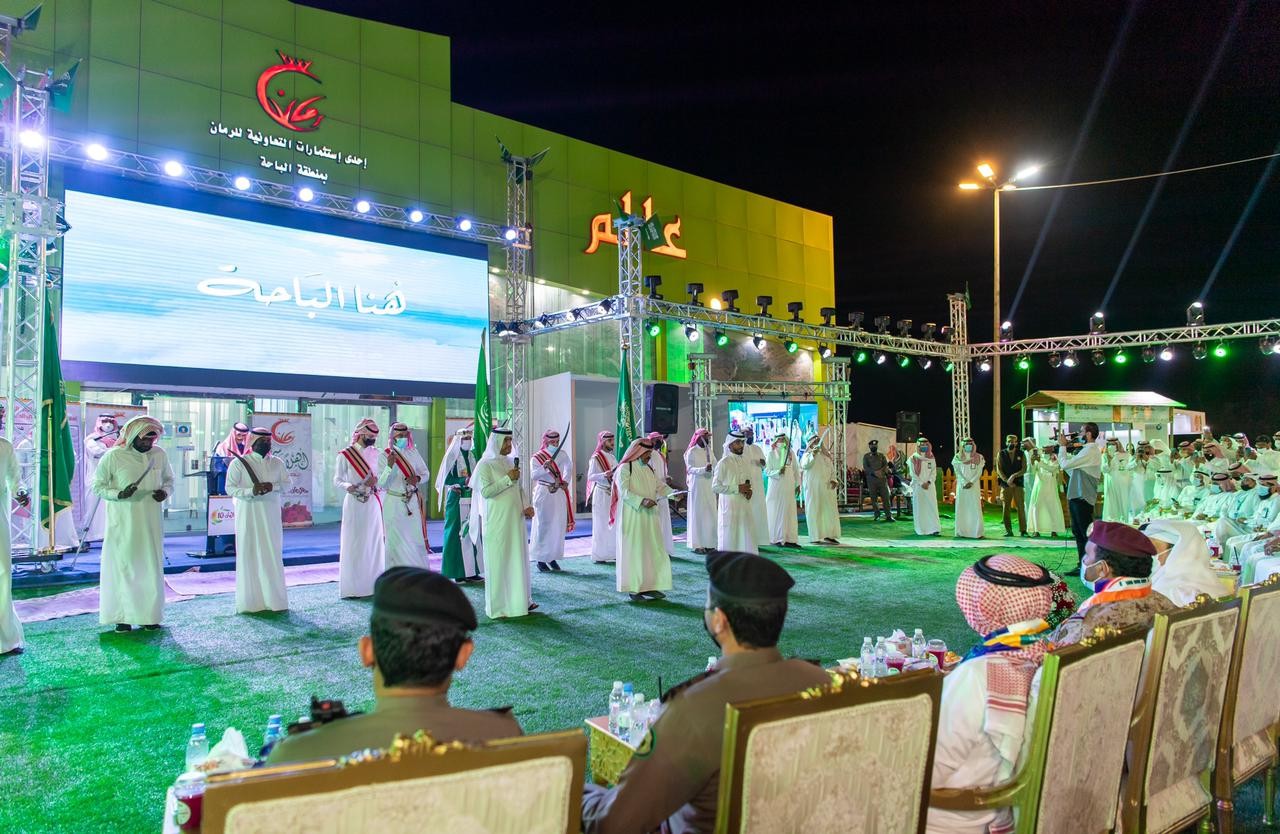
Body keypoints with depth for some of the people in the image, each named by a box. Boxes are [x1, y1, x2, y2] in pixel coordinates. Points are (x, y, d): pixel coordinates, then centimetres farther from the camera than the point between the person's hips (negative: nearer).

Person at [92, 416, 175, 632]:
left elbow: (169, 480, 17)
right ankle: (123, 618, 9)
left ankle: (150, 616, 16)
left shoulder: (159, 454, 4)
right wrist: (118, 494, -18)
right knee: (123, 567, 1)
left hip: (151, 522, 3)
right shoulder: (113, 456, -7)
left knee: (152, 566, 7)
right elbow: (97, 486, -1)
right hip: (123, 523, -3)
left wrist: (165, 491, -5)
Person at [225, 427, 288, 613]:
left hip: (271, 513, 3)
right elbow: (230, 488, -5)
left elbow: (286, 483, 9)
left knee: (273, 555, 2)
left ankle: (274, 599, 10)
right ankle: (250, 601, 6)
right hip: (248, 513, -3)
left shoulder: (277, 463, 9)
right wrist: (251, 490, -21)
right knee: (249, 555, -1)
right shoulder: (239, 463, -2)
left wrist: (273, 486, -11)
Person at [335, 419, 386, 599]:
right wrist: (347, 486, -21)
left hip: (373, 503, 4)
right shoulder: (345, 454, -1)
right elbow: (337, 480, -1)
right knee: (353, 544, -3)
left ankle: (373, 585, 11)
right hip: (354, 503, -4)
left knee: (374, 543, 4)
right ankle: (352, 587, 3)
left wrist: (376, 480, -8)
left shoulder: (376, 454, 10)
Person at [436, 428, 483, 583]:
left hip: (470, 499, 6)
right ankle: (456, 572, 0)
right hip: (457, 499, -6)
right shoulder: (452, 456, -4)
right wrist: (464, 481, -19)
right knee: (456, 533, -5)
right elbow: (446, 479, -10)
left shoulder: (471, 456, 16)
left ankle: (470, 570, 7)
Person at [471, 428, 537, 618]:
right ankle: (498, 605, 10)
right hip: (496, 521, -6)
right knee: (498, 560, 0)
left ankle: (521, 600, 19)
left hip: (515, 518, 6)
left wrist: (526, 506, 3)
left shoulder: (511, 463, 11)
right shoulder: (485, 464, -7)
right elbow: (485, 491, -17)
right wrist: (507, 479, -18)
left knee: (518, 558, 10)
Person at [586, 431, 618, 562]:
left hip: (613, 493, 7)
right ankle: (599, 555, 3)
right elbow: (590, 476, -17)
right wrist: (604, 475, -31)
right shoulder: (596, 458, -7)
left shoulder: (612, 457, 14)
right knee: (601, 525, -4)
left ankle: (612, 552, 12)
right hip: (601, 493, -7)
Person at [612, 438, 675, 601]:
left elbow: (659, 486, 12)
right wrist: (642, 500, -30)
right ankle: (633, 589, 5)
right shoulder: (624, 469, -9)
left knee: (653, 550, 6)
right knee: (633, 551, -3)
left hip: (649, 517, 8)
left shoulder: (648, 469, 14)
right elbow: (624, 492, -18)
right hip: (631, 517, -7)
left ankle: (649, 586, 13)